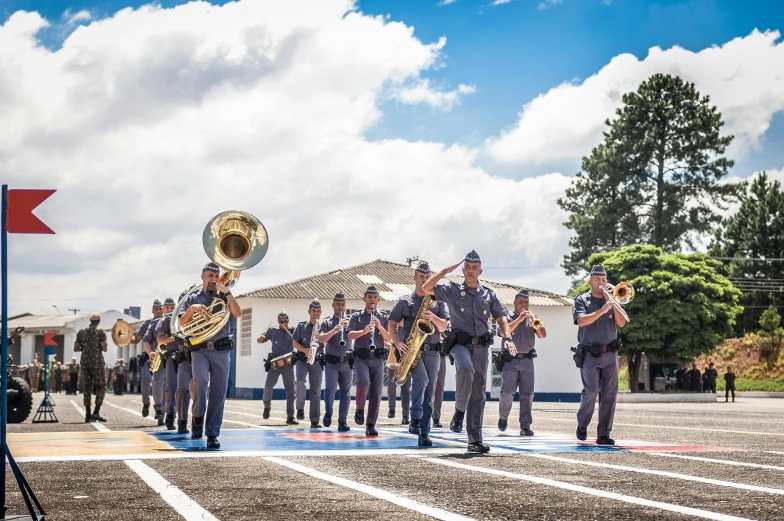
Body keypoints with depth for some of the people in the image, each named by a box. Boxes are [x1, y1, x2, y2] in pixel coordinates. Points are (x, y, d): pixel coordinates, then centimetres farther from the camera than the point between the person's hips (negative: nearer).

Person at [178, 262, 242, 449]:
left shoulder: (224, 297, 13)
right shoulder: (193, 298, 12)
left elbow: (237, 313, -5)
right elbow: (182, 323, 2)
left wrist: (226, 292, -13)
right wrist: (192, 309, -16)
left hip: (221, 350, 1)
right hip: (200, 350, -1)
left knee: (218, 393, -2)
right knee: (200, 381, -26)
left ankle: (213, 434, 4)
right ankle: (197, 419, -7)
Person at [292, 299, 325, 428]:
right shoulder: (302, 326, 8)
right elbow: (295, 343, 6)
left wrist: (320, 338, -17)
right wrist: (304, 350, -12)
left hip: (317, 361, 1)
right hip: (302, 359, -1)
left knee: (316, 391, -3)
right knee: (299, 381, -28)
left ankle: (315, 421, -2)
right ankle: (300, 407, -6)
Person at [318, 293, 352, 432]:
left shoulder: (350, 321, 11)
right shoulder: (327, 322, 4)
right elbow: (321, 339, -10)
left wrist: (348, 326, -18)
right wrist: (333, 330, -26)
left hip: (346, 362, 2)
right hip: (331, 362, -2)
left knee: (345, 392, 1)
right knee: (330, 388, -14)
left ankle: (343, 422, 5)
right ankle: (328, 413, 11)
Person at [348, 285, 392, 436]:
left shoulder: (384, 317, 13)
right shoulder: (356, 316, 8)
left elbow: (388, 338, 3)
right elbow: (350, 335, -4)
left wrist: (379, 327, -14)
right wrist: (364, 331, -22)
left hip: (377, 358, 2)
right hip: (361, 357, -2)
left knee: (376, 394, -2)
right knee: (363, 382, -27)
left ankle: (371, 426, 5)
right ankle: (359, 409, 0)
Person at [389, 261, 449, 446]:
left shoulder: (438, 301, 12)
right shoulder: (404, 302, 8)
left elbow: (444, 326, 5)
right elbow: (392, 325, 8)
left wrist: (433, 318, -16)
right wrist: (398, 343, -9)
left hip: (432, 351, 2)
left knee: (429, 392, 0)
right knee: (421, 378, -29)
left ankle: (424, 434, 3)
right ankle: (415, 420, -24)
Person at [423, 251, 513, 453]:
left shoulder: (489, 294, 13)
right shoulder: (453, 290, 5)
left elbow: (500, 317, 12)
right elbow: (426, 288, -6)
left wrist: (507, 337, -5)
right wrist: (446, 270, -7)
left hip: (481, 346, 3)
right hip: (460, 343, -3)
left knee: (478, 394, 3)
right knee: (466, 369, -36)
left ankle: (475, 440, 7)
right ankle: (459, 410, -14)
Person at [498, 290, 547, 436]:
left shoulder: (532, 319, 13)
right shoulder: (508, 317, 5)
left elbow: (543, 334, 1)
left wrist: (533, 320, -14)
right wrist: (519, 319, -21)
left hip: (527, 360, 3)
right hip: (510, 360, -3)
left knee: (527, 394, -1)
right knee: (507, 392, -10)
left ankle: (525, 426, 2)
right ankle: (503, 417, 15)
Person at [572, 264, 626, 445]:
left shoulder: (610, 300, 14)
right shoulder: (582, 300, 5)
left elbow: (621, 323, 3)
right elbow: (582, 321, -13)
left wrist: (613, 305, -9)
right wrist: (601, 310, -22)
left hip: (610, 354, 4)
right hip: (589, 354, -3)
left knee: (609, 394, -2)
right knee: (591, 390, -11)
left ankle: (604, 434, 2)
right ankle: (582, 424, 14)